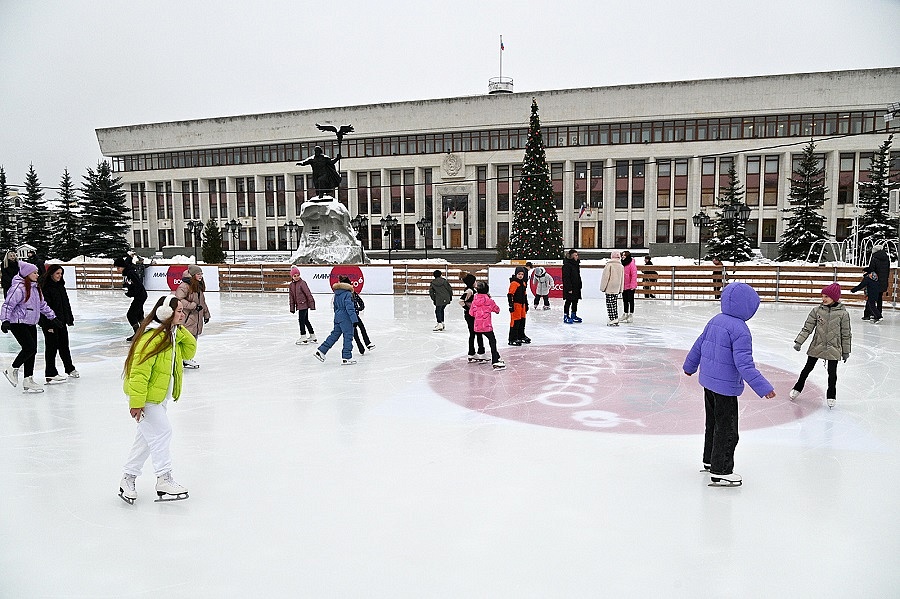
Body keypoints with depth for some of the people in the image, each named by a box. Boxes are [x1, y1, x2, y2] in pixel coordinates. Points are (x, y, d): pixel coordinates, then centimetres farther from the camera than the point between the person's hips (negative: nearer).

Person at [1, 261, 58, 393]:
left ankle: (28, 380, 14)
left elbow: (42, 305, 22)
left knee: (32, 351, 7)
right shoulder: (19, 288, -15)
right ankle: (12, 370, 5)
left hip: (31, 324, 9)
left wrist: (53, 317, 23)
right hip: (18, 323, -9)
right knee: (30, 348, -17)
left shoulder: (35, 288, 12)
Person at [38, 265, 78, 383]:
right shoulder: (45, 287, -14)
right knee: (52, 347, -2)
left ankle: (70, 369, 29)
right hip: (50, 322, -8)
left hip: (61, 321, 8)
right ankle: (51, 374, 5)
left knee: (64, 345, 17)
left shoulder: (60, 286, 10)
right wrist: (49, 324, -21)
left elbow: (66, 303, 16)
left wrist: (70, 319, 15)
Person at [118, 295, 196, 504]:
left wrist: (181, 330, -5)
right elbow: (139, 370, -26)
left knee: (147, 438, 15)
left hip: (160, 397, 10)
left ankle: (128, 479, 27)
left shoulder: (173, 334, 7)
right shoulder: (152, 336, -24)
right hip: (146, 397, -10)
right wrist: (137, 401, -26)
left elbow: (188, 352, 8)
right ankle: (164, 481, 1)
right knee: (161, 433, -7)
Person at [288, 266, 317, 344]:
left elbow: (308, 294, -12)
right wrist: (292, 308, 11)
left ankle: (303, 336, -2)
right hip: (299, 305, 8)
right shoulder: (291, 285, 11)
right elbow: (291, 297, 14)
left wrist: (311, 303, -14)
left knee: (301, 320, -9)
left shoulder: (302, 283, -12)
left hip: (304, 304, -8)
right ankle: (312, 336, 24)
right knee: (305, 320, 14)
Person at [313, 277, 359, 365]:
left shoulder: (336, 294, 10)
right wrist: (354, 319, -20)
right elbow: (349, 307, -20)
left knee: (334, 335, 15)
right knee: (348, 336, 1)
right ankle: (346, 358, 4)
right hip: (345, 318, -8)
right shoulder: (348, 294, -15)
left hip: (337, 317, 8)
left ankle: (321, 351, 14)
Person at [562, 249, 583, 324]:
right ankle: (566, 316, 6)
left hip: (576, 287, 9)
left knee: (575, 301, 14)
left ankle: (574, 315, 24)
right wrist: (569, 289, -22)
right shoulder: (567, 265, -16)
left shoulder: (576, 264, 13)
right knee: (568, 301, -2)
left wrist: (580, 286, 16)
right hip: (570, 287, -9)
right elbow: (566, 278, -19)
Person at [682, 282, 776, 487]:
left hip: (708, 381, 9)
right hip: (726, 387, -9)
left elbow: (699, 345, 15)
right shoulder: (740, 330, -22)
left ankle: (710, 461, 37)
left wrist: (690, 366, 30)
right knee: (727, 430, 2)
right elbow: (744, 364, -25)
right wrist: (763, 387, -23)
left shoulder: (715, 320, 4)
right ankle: (720, 472, 10)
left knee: (713, 423, 23)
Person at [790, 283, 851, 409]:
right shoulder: (817, 310, -4)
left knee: (832, 373, 5)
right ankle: (797, 388, 31)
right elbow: (807, 327, -1)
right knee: (808, 368, 13)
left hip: (834, 348, -1)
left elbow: (846, 334, 0)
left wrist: (846, 351, 4)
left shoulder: (842, 313, -7)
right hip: (816, 346, 1)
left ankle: (831, 396, 24)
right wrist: (799, 342, -9)